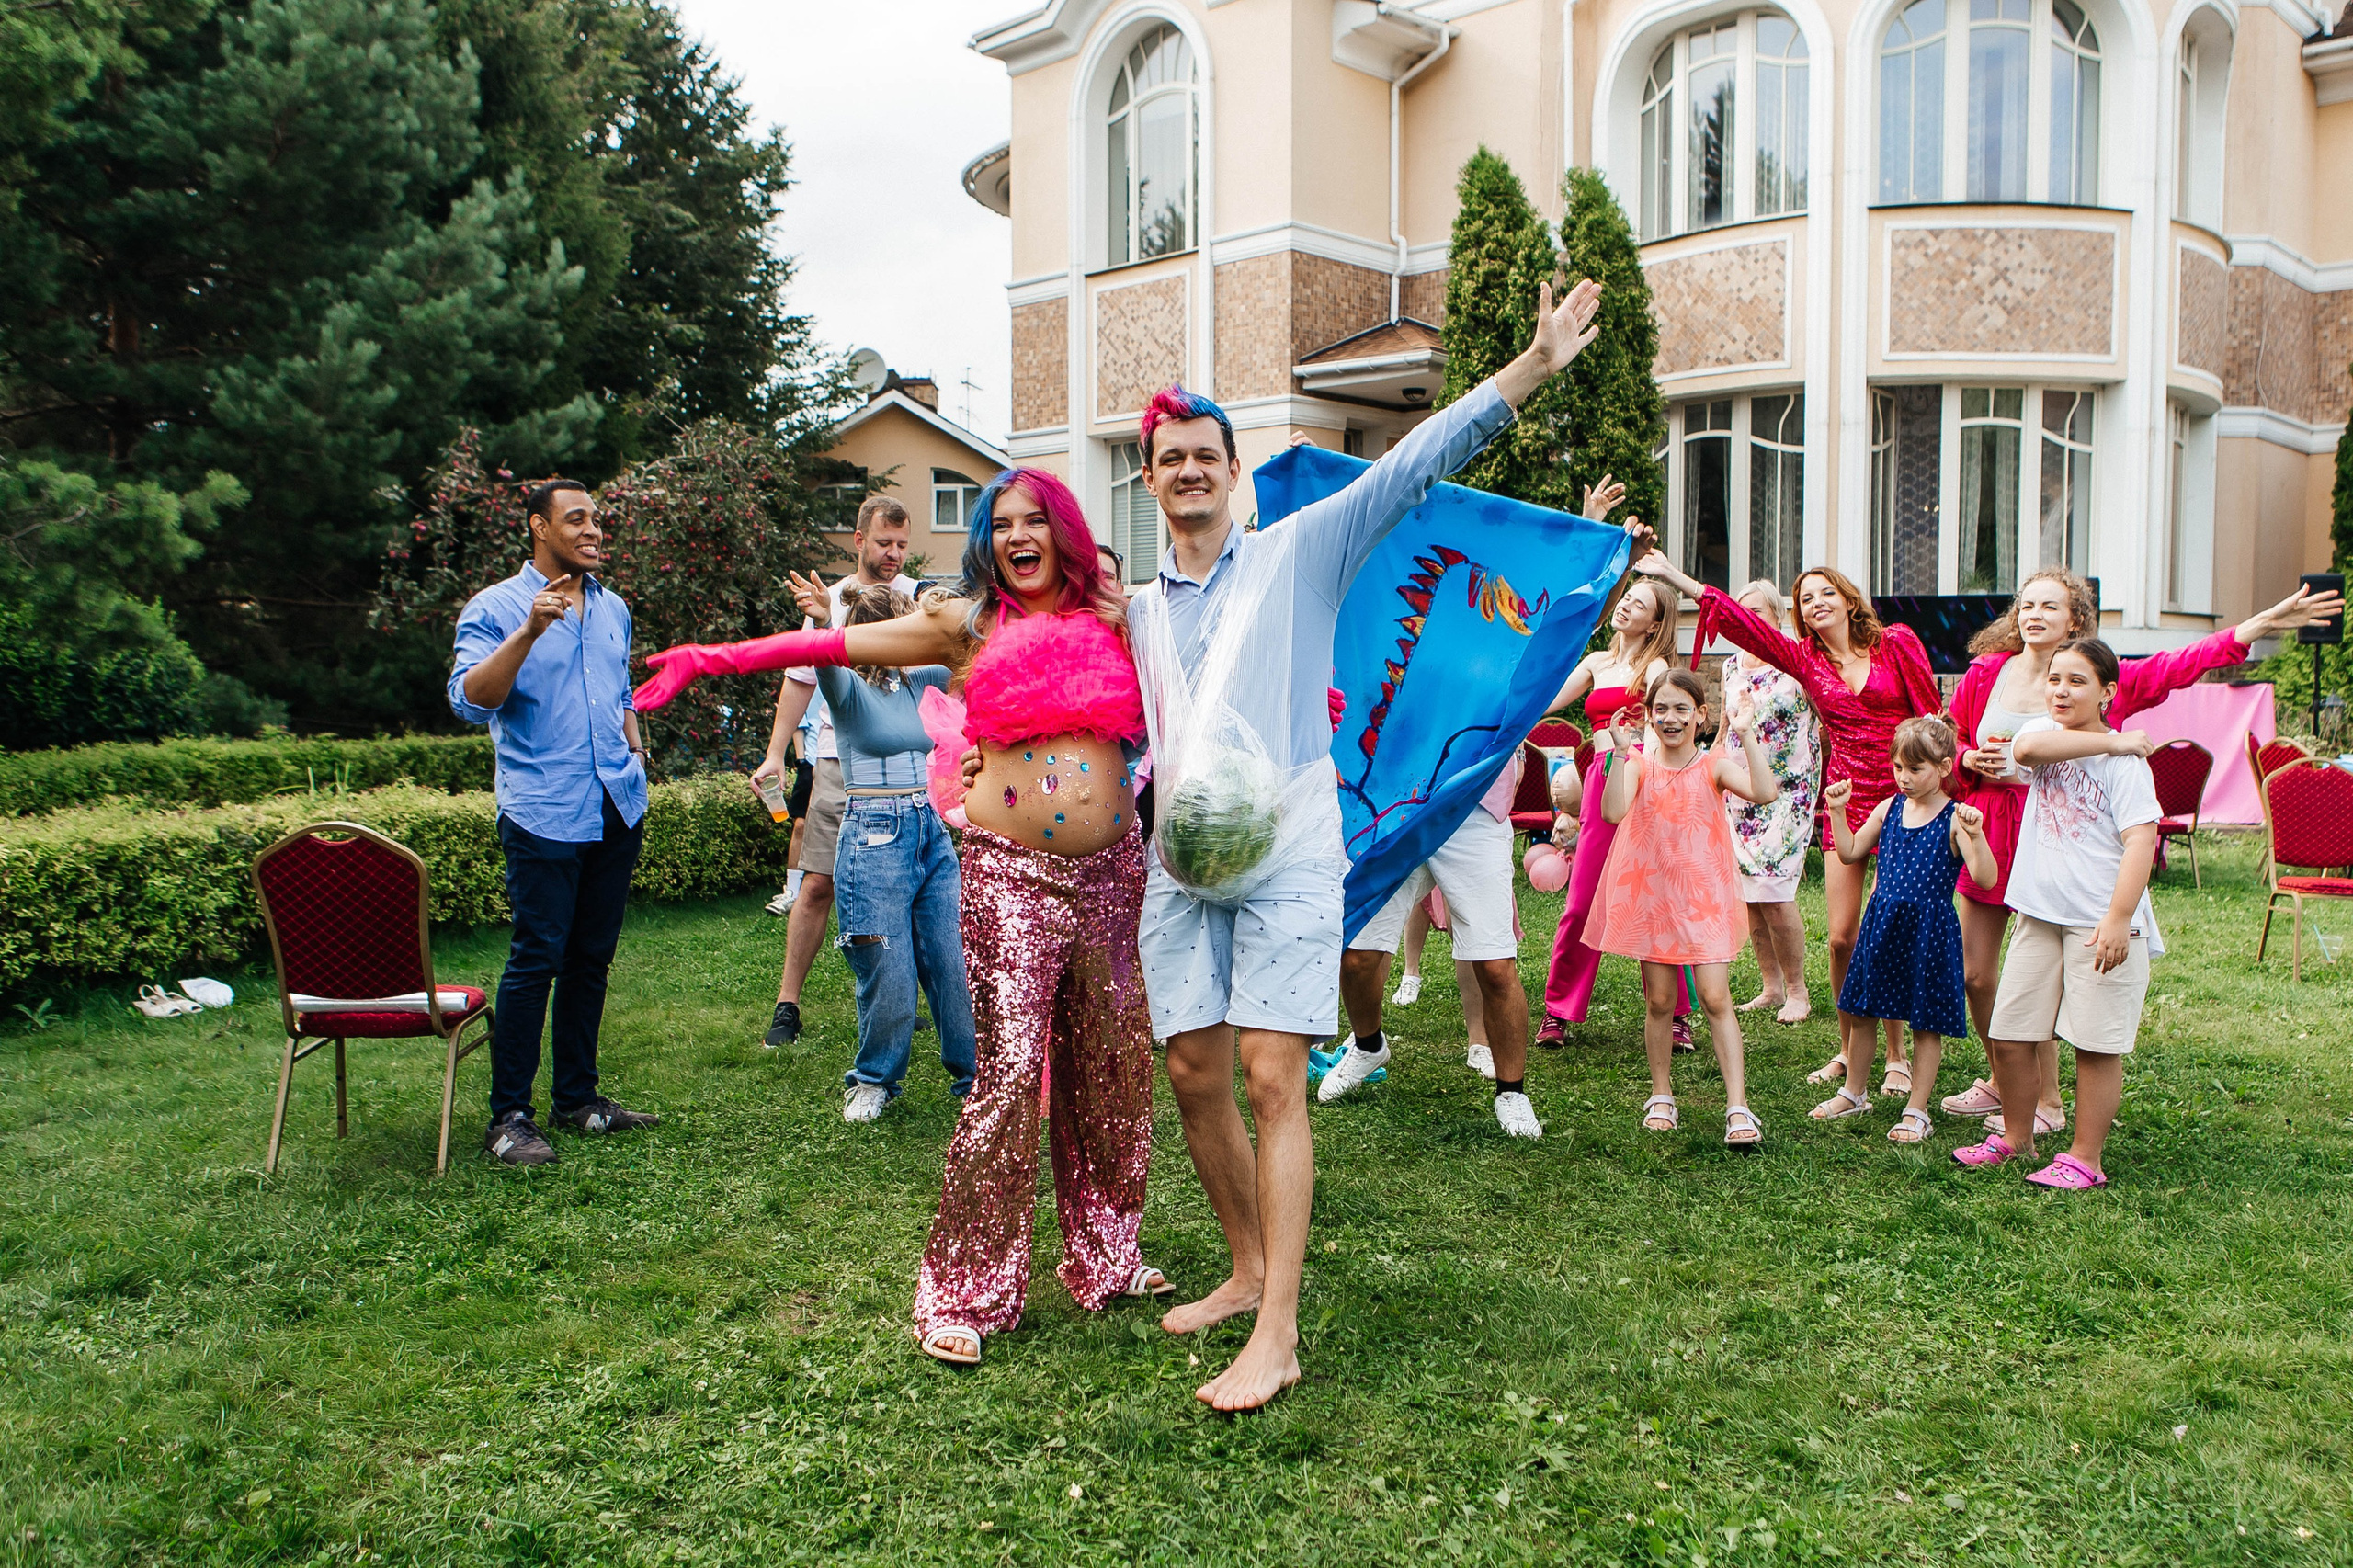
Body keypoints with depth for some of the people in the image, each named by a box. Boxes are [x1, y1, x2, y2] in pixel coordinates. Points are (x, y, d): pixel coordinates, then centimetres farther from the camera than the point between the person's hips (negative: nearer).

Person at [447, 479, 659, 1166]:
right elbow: (470, 701, -17)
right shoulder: (495, 609, -3)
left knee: (592, 959, 12)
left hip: (618, 808, 6)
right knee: (536, 961, -6)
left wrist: (634, 749, 12)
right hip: (544, 815, -6)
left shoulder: (613, 608, 16)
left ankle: (578, 1096, 22)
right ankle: (509, 1116, 3)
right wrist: (529, 631, -26)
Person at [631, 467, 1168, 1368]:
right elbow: (836, 645, 0)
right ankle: (965, 1293, 4)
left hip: (1111, 870, 3)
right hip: (1009, 875, -3)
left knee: (1111, 1070, 9)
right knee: (1007, 1073, -7)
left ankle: (1104, 1258, 26)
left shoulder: (1116, 619, 9)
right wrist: (713, 658, -4)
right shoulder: (968, 624, 4)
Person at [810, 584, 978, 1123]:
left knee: (957, 966, 5)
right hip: (875, 835, -5)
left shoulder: (913, 682, 14)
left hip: (931, 832, 6)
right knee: (890, 977, -2)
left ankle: (974, 1074, 19)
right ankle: (872, 1080, 22)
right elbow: (826, 662, -27)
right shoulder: (849, 686, -4)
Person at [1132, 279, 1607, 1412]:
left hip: (1288, 850, -5)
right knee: (1194, 1074, 5)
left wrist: (1532, 367, -9)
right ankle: (1248, 1272, 25)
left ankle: (1278, 1335, -6)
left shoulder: (1299, 551, 5)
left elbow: (1411, 464, -3)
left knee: (1271, 1076, -10)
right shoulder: (1138, 611, 17)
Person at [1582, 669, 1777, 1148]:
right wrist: (1621, 752, -23)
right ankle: (1661, 1098, 24)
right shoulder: (1639, 764, 0)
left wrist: (1746, 734, -22)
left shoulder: (1714, 765, -2)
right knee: (1659, 1001, 9)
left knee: (1715, 998, -7)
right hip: (1650, 894, 1)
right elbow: (1613, 811, -19)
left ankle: (1737, 1107, -4)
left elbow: (1764, 792, -21)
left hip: (1703, 897, -1)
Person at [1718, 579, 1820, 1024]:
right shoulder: (1730, 667, 10)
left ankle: (1797, 990, 4)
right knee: (1747, 893, 4)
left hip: (1788, 792, -5)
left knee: (1774, 893, -12)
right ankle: (1771, 987, 17)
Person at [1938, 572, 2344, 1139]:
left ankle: (2047, 1101, 16)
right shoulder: (1985, 673, 2)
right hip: (1986, 835, 3)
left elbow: (2176, 666, -10)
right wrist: (1973, 762, -10)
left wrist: (2263, 623, -16)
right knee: (1973, 974, 9)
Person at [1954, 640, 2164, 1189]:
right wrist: (2110, 740, -16)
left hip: (2103, 922, -5)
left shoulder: (2126, 760, -7)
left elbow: (2140, 841, -15)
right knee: (2007, 1037, 9)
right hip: (2040, 915, 5)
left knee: (2096, 1045, 1)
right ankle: (2016, 1138, 26)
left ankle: (2085, 1159, 12)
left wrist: (2118, 919, -23)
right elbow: (2027, 748, -18)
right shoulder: (2040, 730, 7)